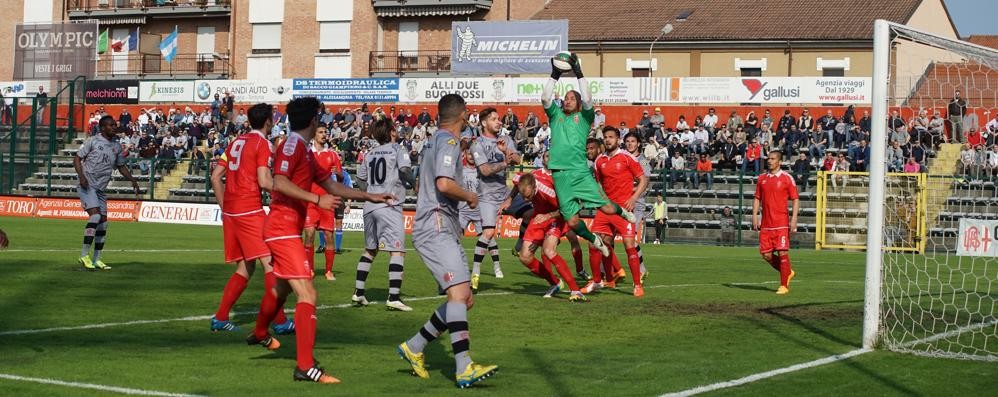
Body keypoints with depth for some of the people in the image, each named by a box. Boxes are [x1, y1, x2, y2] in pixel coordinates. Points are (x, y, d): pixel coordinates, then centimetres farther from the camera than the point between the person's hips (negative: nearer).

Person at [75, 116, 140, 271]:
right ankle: (84, 255, -17)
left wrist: (133, 181, 11)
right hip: (87, 186, -7)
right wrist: (81, 176, -18)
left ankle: (96, 259, 13)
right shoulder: (93, 141, -4)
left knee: (103, 223, 4)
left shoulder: (116, 145, 12)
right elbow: (77, 158, -4)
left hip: (101, 189, 7)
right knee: (95, 215, -22)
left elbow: (121, 166, 23)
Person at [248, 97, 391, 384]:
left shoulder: (306, 151, 16)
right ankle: (306, 367, -20)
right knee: (307, 294, -16)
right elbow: (279, 182, -26)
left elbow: (331, 186, 22)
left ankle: (259, 334, 53)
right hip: (283, 229, -11)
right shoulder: (292, 145, -13)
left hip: (286, 229, 11)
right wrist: (318, 200, -29)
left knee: (282, 287, 30)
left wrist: (370, 197, 23)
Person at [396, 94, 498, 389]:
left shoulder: (433, 141, 22)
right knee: (459, 292, -22)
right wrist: (470, 196, -6)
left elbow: (423, 184, 34)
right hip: (436, 229, -10)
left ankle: (414, 348, 14)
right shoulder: (448, 142, -8)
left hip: (444, 230, 10)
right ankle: (464, 368, -31)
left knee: (465, 299, 8)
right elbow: (444, 183, -23)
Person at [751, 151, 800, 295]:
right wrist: (755, 215, 4)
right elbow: (757, 198, 16)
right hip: (766, 224, 5)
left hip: (781, 223, -5)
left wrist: (794, 218, -11)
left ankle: (784, 286, 2)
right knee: (766, 254, 3)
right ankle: (787, 272, 26)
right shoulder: (762, 178, 12)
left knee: (782, 253, -8)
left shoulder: (787, 178, -1)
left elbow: (796, 199, -1)